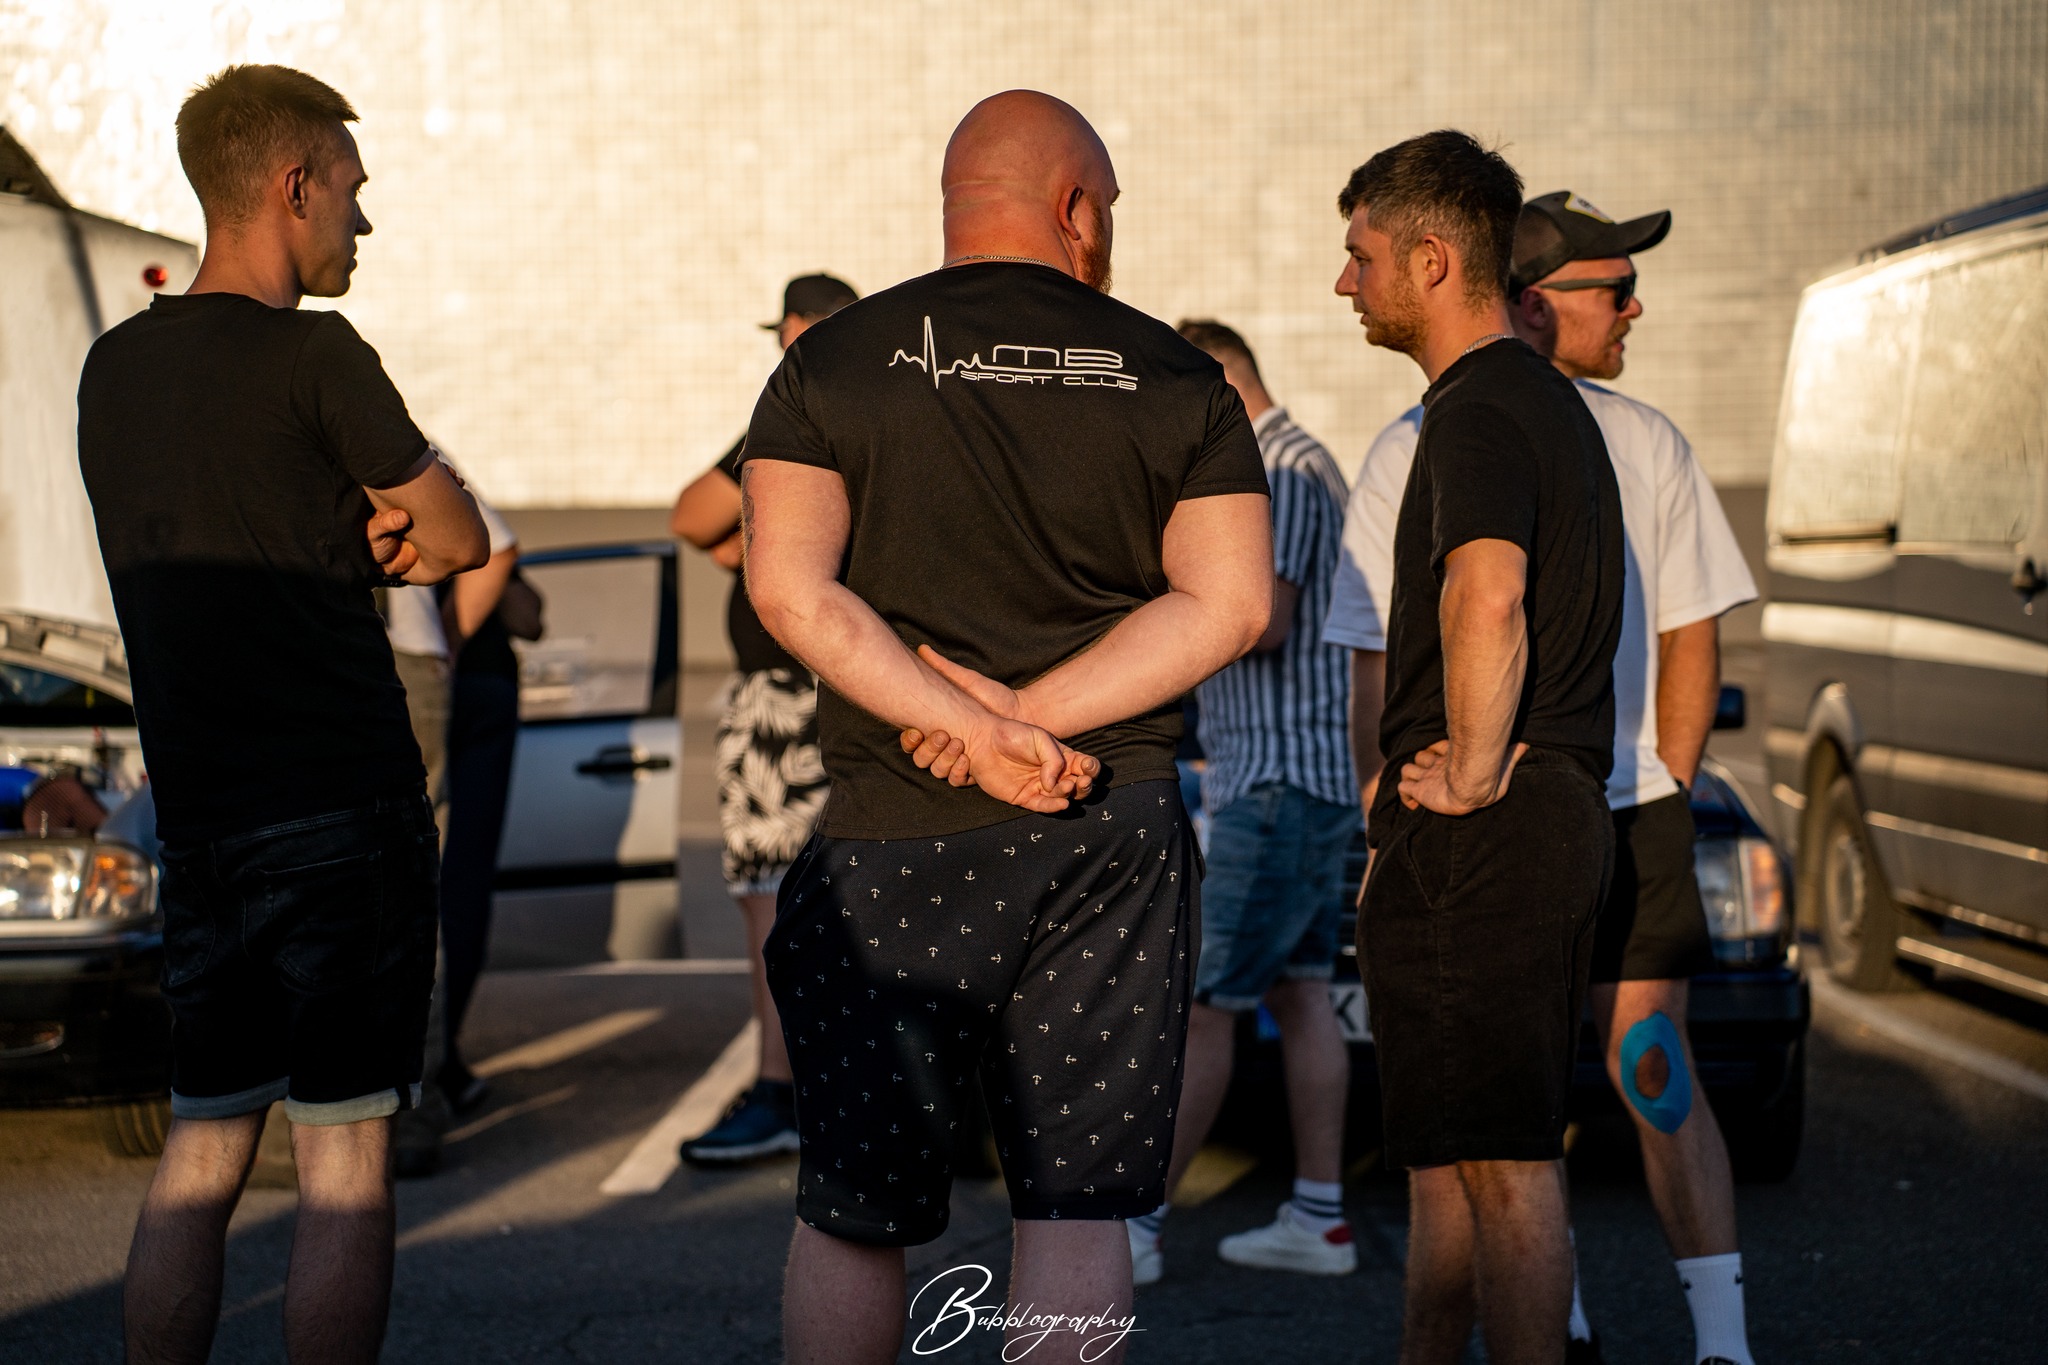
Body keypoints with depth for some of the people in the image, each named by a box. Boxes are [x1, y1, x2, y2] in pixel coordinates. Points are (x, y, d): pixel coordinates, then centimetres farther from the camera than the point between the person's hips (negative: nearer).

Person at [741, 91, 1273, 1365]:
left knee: (854, 1212, 11)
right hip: (1116, 840, 0)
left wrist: (974, 728, -13)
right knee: (1080, 1206, 5)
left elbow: (790, 584, -10)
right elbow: (1228, 601, -4)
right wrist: (1031, 721, -8)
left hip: (892, 843, 0)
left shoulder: (834, 362, 4)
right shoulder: (1174, 378, 5)